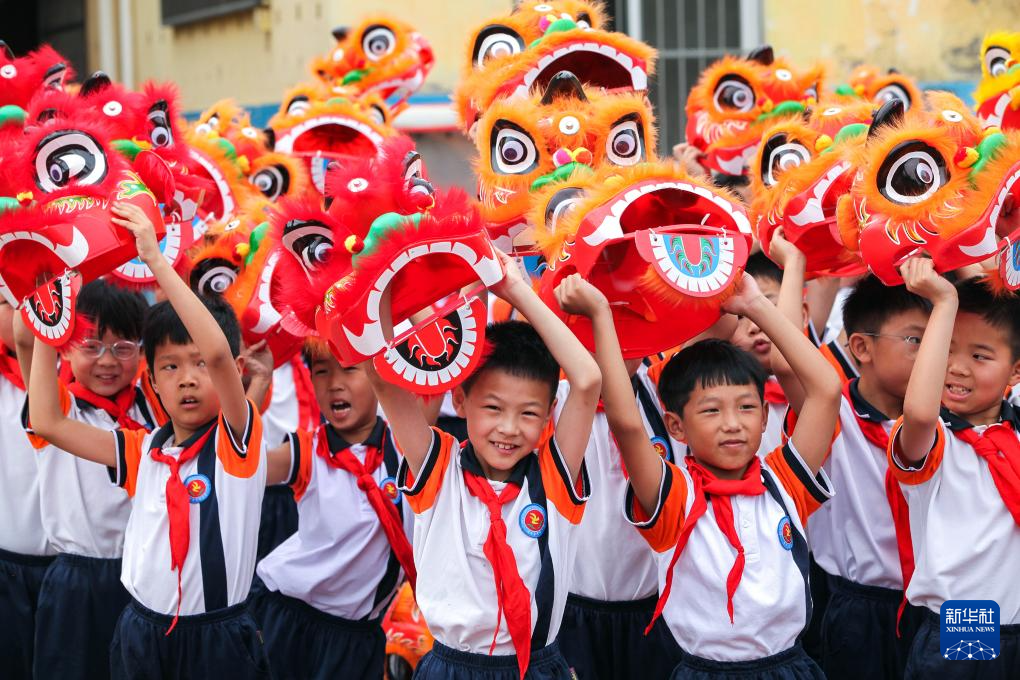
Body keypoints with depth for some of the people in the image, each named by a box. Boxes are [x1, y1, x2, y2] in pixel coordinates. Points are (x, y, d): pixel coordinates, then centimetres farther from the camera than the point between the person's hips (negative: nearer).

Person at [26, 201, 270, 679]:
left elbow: (218, 351, -23)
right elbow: (47, 422, 5)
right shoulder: (142, 452, 7)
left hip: (218, 639, -4)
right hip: (143, 634, 4)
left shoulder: (237, 441, -6)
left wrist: (156, 261, -24)